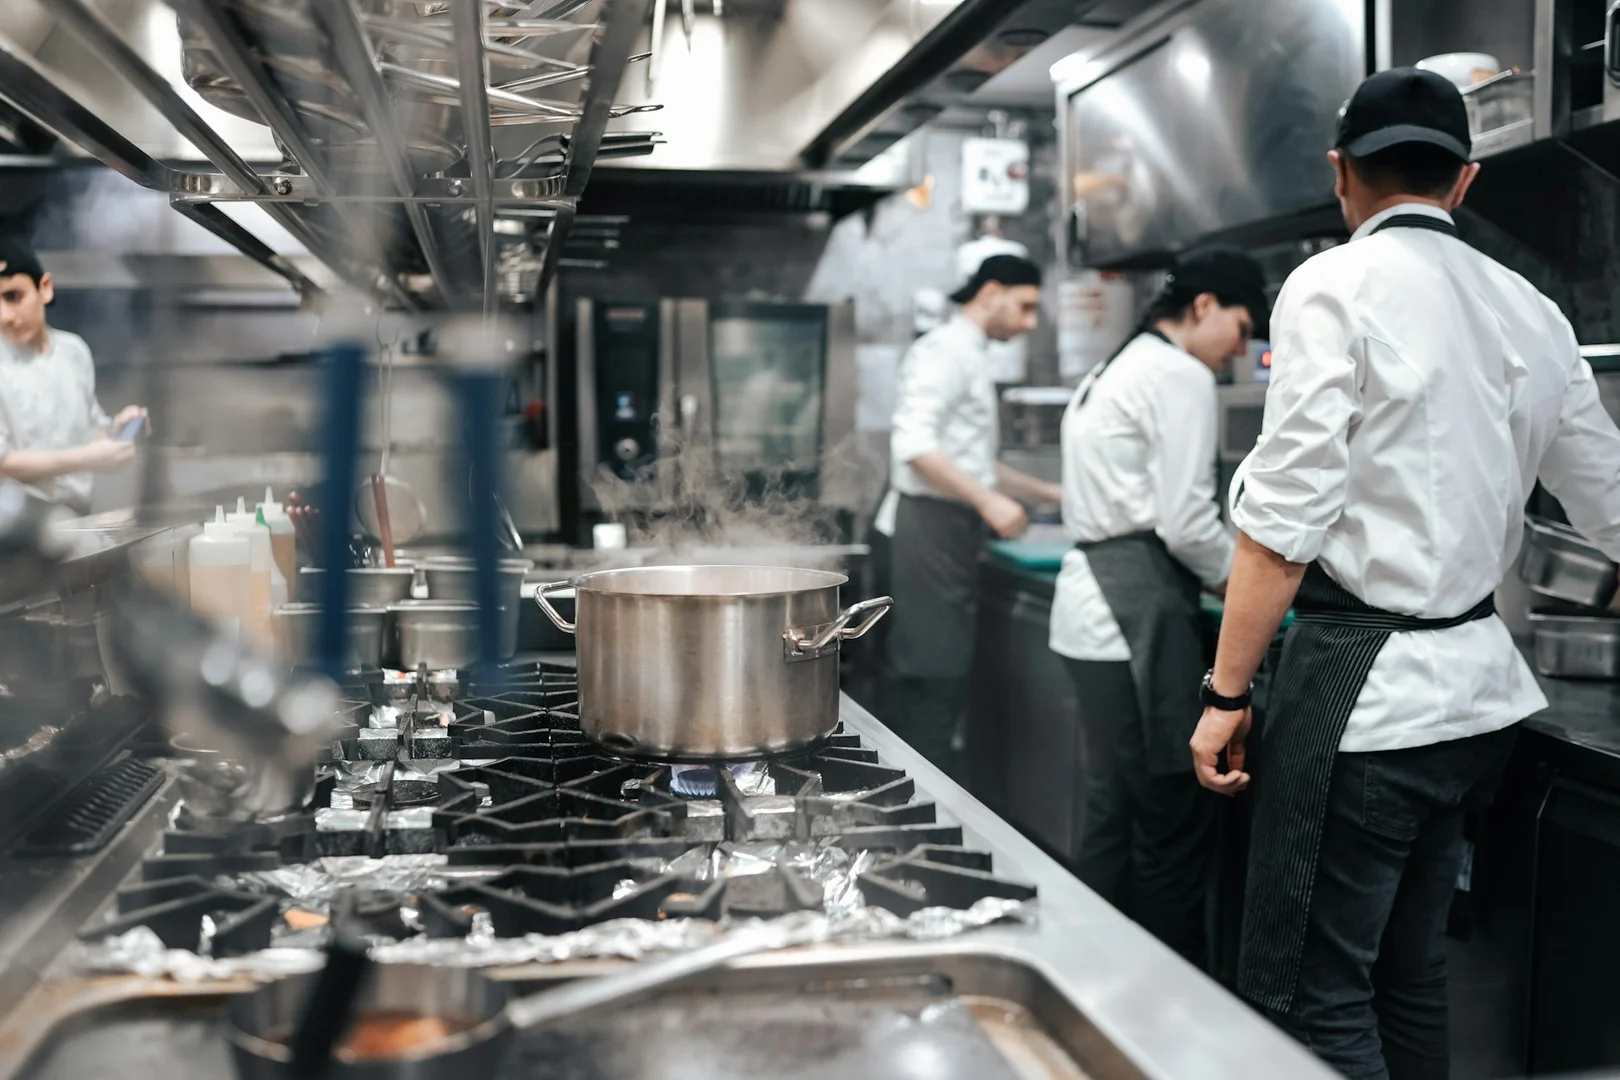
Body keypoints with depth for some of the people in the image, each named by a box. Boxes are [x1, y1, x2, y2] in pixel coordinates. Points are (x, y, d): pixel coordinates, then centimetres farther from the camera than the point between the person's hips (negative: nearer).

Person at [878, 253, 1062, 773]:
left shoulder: (968, 357, 23)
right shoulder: (943, 350, -9)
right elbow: (913, 444, -22)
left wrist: (1051, 492, 24)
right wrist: (988, 500, -24)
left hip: (949, 531, 10)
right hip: (930, 527, -10)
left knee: (926, 678, 10)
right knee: (936, 677, -11)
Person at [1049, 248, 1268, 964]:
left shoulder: (1115, 370, 22)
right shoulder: (1181, 376, -9)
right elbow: (1187, 523, -14)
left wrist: (1218, 574, 20)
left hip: (1092, 601, 10)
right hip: (1137, 609, -10)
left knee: (1109, 814, 15)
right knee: (1173, 822, -2)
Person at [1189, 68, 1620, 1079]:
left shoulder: (1335, 287, -10)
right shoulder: (1530, 311, 10)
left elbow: (1286, 517, -17)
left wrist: (1227, 694, -10)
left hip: (1363, 683, -7)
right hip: (1478, 682, 8)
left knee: (1311, 997, 1)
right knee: (1410, 974, 20)